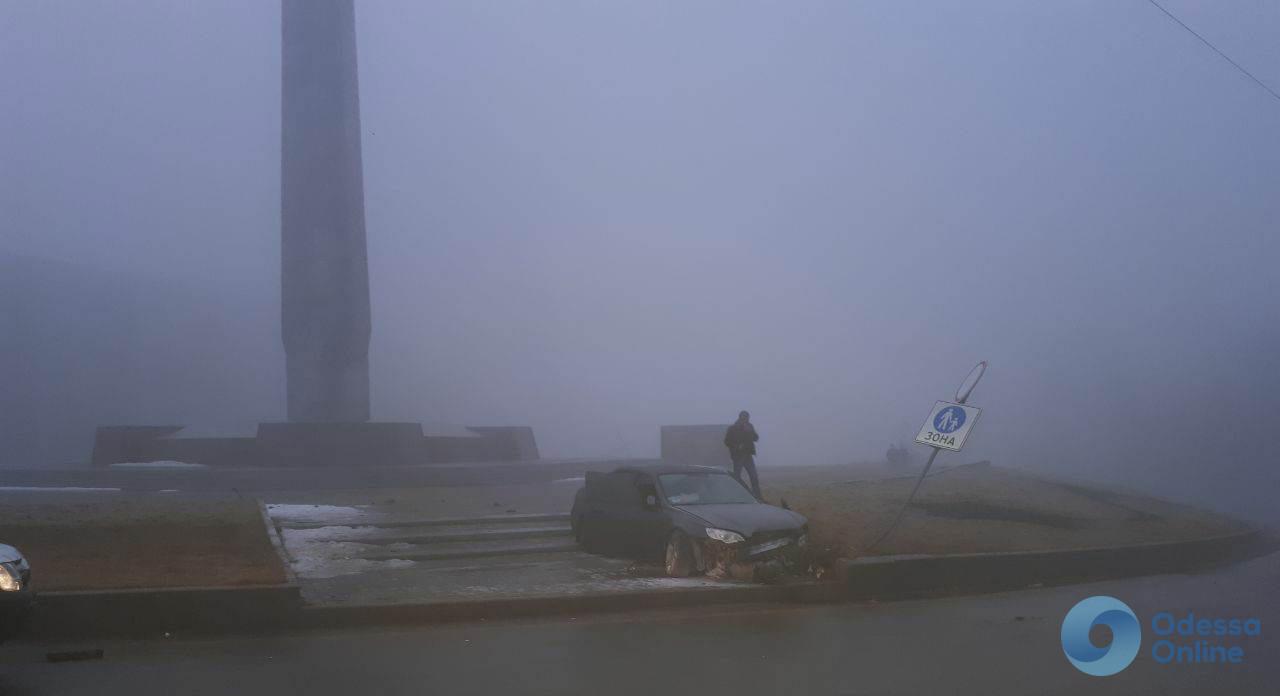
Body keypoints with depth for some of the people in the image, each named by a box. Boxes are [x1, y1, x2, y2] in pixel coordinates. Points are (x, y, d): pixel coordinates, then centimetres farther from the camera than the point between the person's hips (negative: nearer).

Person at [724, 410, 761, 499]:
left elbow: (756, 438, 4)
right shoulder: (732, 429, -1)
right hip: (737, 456, -3)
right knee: (737, 476, -3)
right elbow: (727, 442, -2)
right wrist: (737, 446, -16)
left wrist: (750, 431, -12)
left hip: (748, 455, 3)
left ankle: (757, 497, -3)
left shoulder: (749, 427, 9)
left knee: (754, 477, -5)